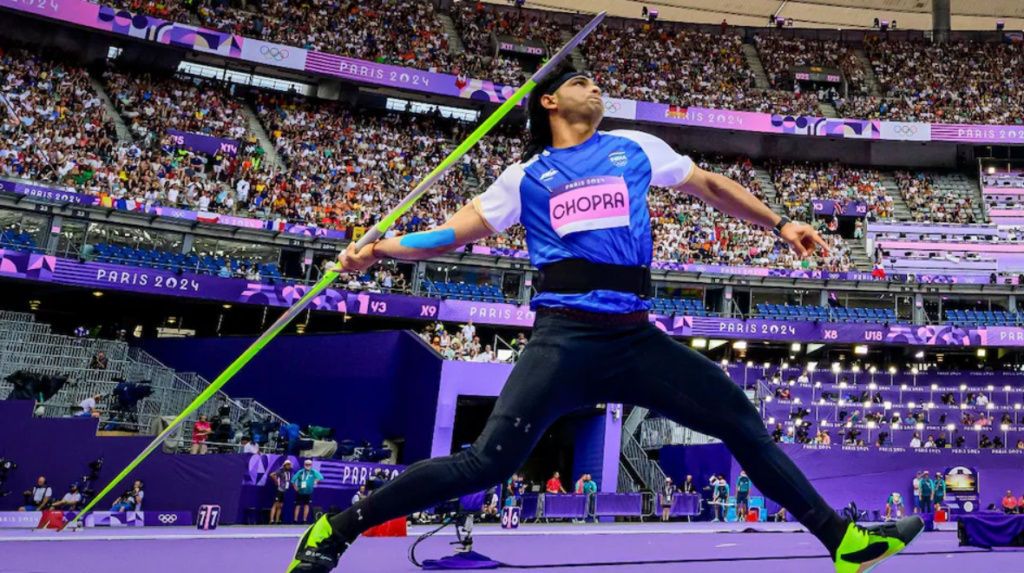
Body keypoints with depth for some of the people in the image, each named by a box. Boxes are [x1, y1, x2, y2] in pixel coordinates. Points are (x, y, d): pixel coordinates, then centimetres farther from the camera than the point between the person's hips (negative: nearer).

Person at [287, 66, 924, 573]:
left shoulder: (636, 148, 18)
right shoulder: (526, 176, 11)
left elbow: (710, 185, 29)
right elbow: (455, 232, 10)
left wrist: (780, 223, 25)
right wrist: (381, 249, -6)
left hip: (637, 339, 4)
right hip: (564, 340, -3)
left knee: (744, 423, 4)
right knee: (488, 462, -16)